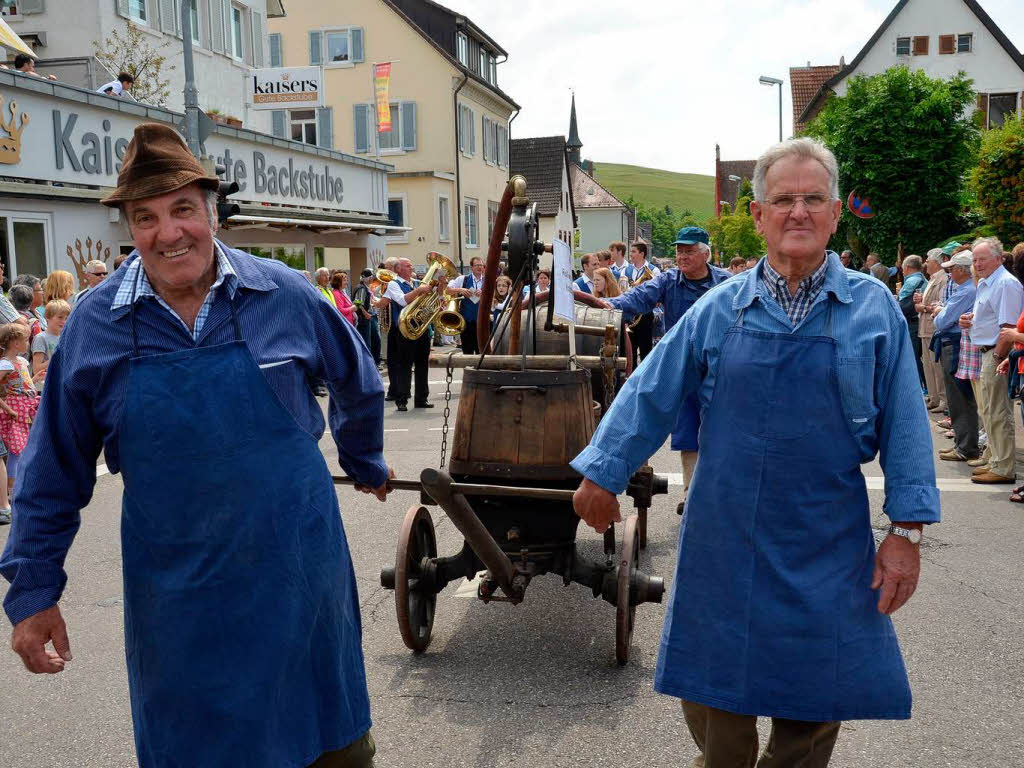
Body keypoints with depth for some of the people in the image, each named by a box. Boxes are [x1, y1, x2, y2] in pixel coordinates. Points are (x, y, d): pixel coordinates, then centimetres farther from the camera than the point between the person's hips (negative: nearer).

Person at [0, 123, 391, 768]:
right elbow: (56, 471, 3)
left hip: (298, 565, 0)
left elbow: (357, 381, 12)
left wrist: (366, 463, 23)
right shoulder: (95, 325, -5)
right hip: (175, 589, 1)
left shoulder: (283, 293, -7)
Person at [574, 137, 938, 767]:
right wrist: (604, 474, 4)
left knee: (816, 697, 12)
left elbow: (904, 424, -2)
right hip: (725, 535, 1)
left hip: (829, 543, 0)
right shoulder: (720, 308, 0)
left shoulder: (874, 308, -3)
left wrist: (907, 530, -4)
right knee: (713, 689, 13)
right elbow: (649, 394, 4)